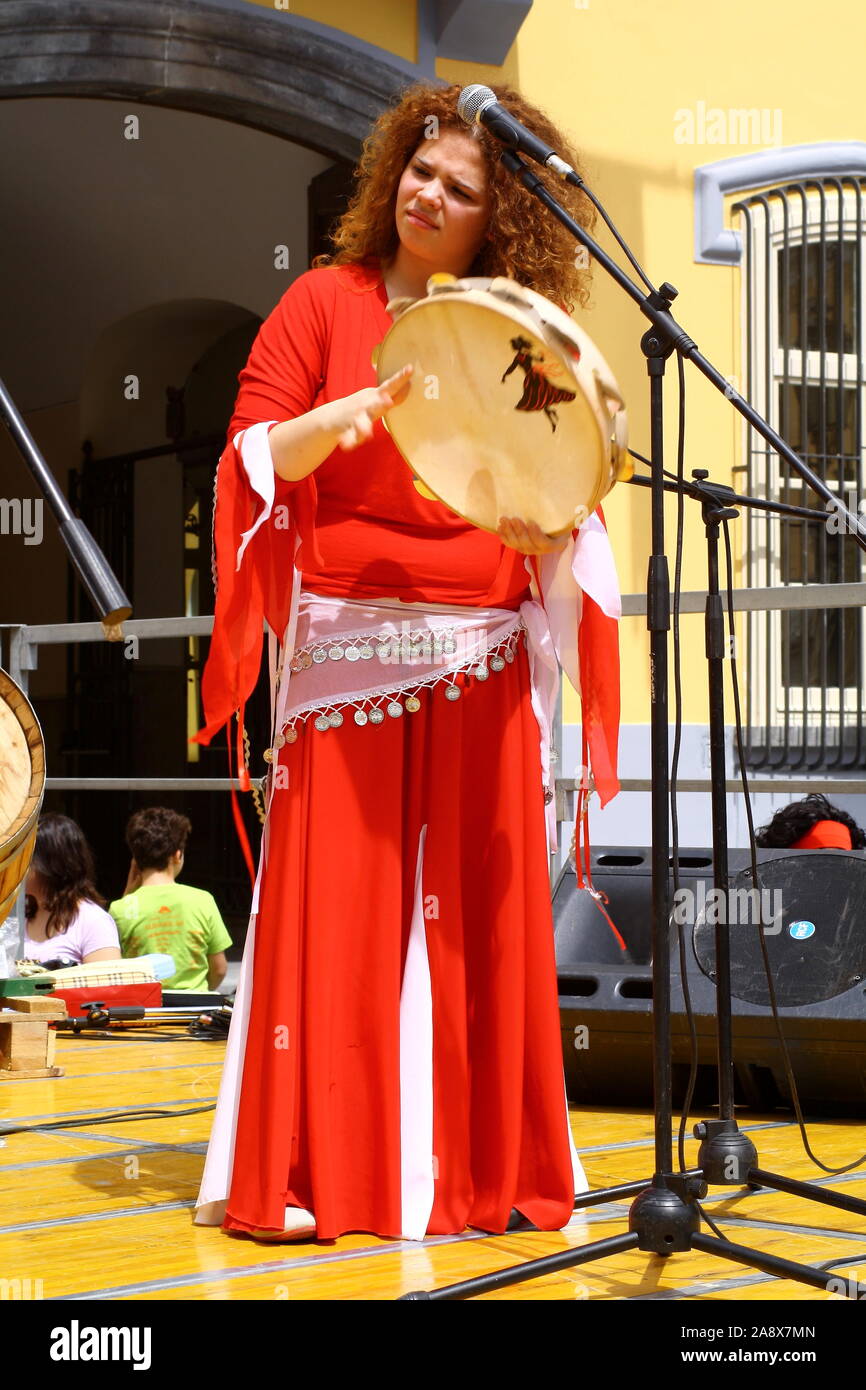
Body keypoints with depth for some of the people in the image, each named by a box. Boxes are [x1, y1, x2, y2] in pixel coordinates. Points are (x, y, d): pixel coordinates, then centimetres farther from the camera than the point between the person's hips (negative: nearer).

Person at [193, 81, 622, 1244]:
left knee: (480, 910, 1)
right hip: (349, 647, -2)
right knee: (335, 905, -3)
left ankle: (485, 1172, 10)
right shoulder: (328, 299, 6)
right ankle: (305, 1176, 4)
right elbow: (253, 451, -1)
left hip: (480, 662, 2)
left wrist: (544, 518, -13)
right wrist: (340, 418, -19)